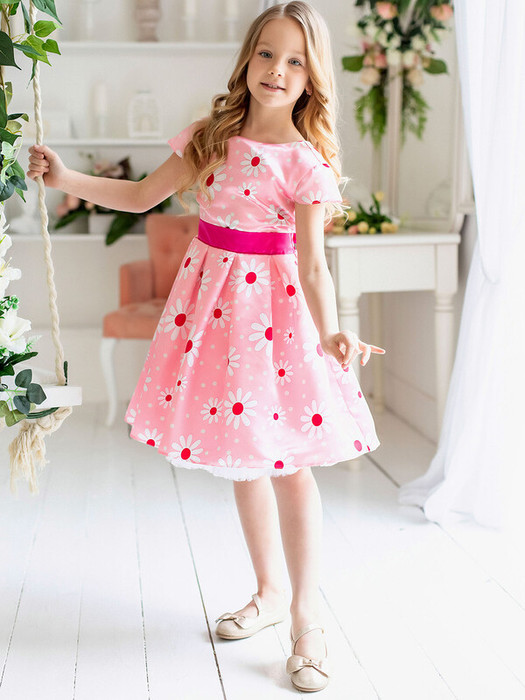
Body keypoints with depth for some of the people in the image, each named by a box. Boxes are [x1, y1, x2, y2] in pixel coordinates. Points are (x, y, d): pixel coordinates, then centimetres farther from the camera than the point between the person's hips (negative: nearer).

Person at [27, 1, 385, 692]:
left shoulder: (306, 160, -9)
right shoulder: (211, 135, 5)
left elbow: (312, 262, -16)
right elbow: (141, 195, 11)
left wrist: (330, 331, -31)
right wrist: (68, 179, 1)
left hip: (270, 304, -5)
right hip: (211, 293, 5)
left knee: (286, 463, -4)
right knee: (240, 455, 13)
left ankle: (306, 617, 10)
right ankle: (269, 591, 30)